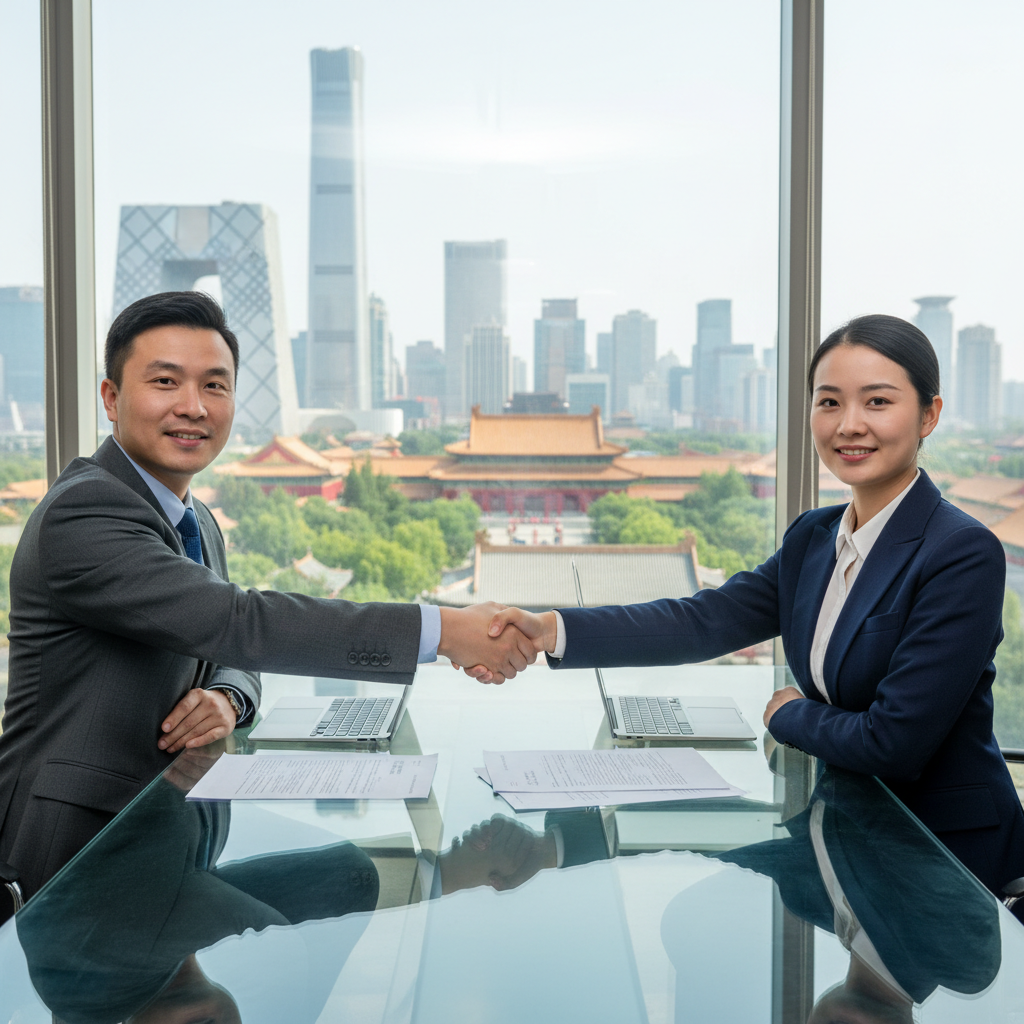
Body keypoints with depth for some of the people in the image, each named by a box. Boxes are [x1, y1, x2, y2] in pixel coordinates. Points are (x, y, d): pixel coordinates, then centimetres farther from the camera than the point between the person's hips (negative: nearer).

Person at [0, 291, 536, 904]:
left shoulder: (198, 525, 13)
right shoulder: (83, 512, -18)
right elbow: (237, 623, -28)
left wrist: (226, 699, -10)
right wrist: (444, 630, -29)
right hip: (76, 844, -8)